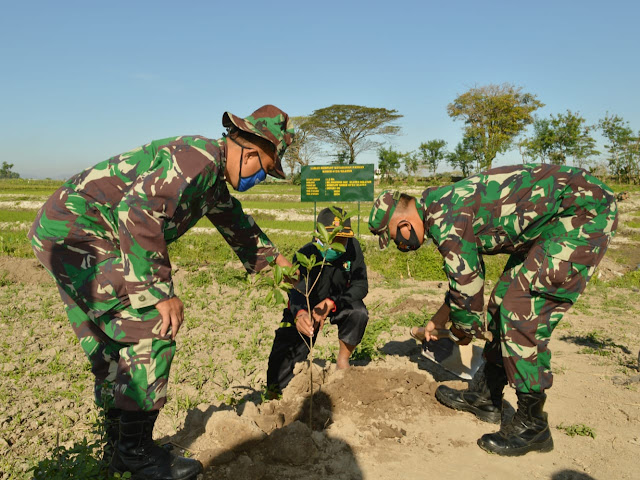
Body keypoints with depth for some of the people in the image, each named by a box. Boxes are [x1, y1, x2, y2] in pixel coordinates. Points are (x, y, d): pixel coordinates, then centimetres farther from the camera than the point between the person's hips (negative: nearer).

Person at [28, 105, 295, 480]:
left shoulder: (212, 174, 14)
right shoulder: (199, 157, -20)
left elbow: (234, 219, 32)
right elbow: (138, 213, -30)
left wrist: (273, 256, 42)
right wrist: (161, 293, -27)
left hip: (69, 235, 11)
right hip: (75, 229, -11)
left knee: (112, 345, 15)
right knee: (152, 331, -11)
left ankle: (118, 448, 29)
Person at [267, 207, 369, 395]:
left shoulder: (352, 247, -19)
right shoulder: (305, 255, -27)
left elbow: (361, 285, -20)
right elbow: (297, 292, -43)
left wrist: (331, 303, -38)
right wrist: (300, 314, -67)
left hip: (337, 305, 3)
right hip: (303, 311, -2)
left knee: (358, 312, -34)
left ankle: (343, 361, -5)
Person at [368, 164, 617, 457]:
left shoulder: (446, 219, -23)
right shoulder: (441, 209, 9)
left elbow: (467, 288, -18)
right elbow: (466, 277, 21)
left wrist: (463, 330, 3)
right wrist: (437, 322, 28)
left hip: (586, 212, -10)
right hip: (546, 224, 10)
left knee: (522, 308, -15)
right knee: (504, 299, 9)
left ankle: (532, 424, -1)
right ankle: (487, 398, 20)